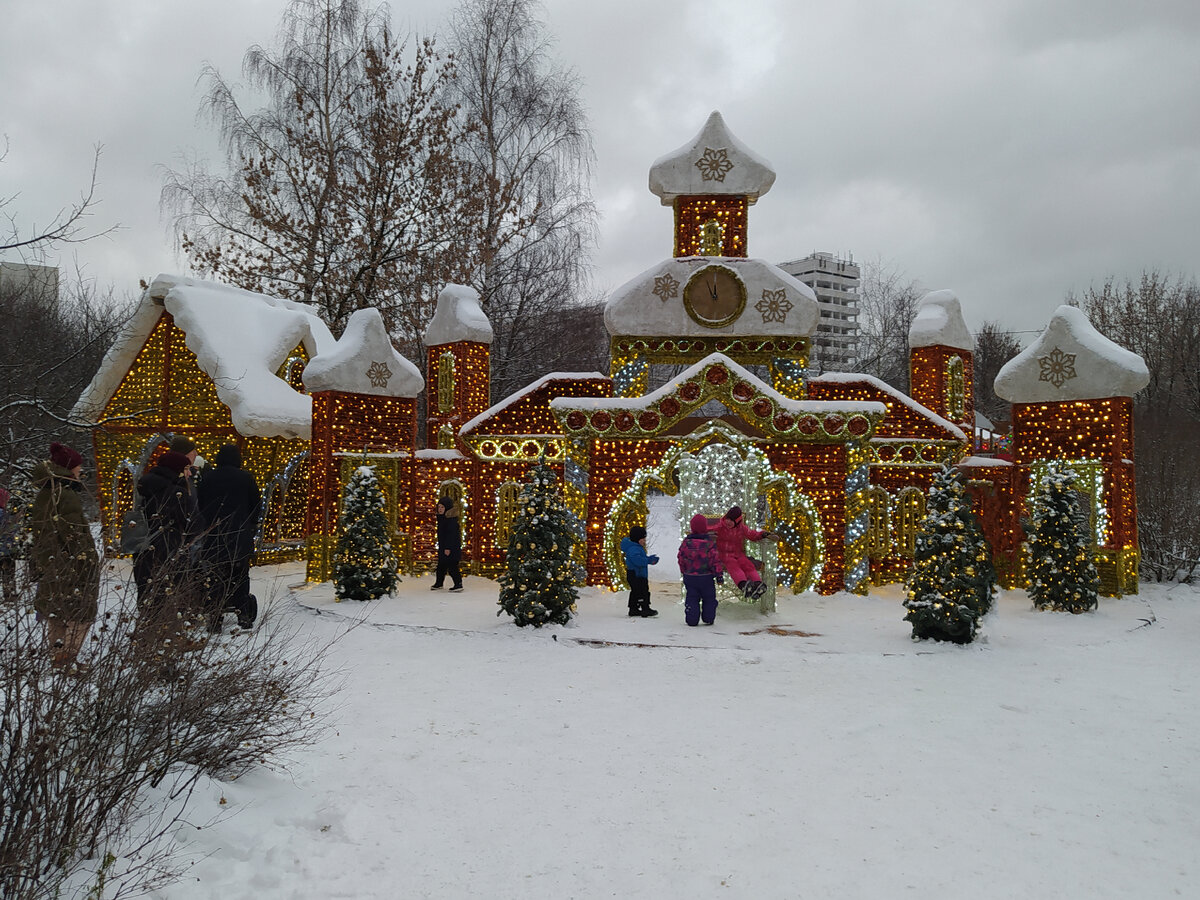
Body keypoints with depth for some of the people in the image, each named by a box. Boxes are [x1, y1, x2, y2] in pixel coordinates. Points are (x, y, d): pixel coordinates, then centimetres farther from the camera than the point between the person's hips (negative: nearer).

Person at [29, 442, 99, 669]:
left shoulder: (42, 495, 11)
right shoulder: (66, 495, -17)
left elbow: (35, 532, 17)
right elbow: (75, 534, -20)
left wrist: (39, 565, 23)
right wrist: (89, 564, -16)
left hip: (49, 565, 9)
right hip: (70, 569, -9)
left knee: (56, 616, 16)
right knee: (81, 615, -2)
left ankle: (57, 659, 22)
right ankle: (66, 661, -5)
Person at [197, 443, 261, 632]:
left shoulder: (207, 478, 0)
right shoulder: (246, 478, -3)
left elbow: (199, 505, 6)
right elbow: (256, 504, 3)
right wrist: (252, 525, 18)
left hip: (213, 537, 0)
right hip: (240, 538, 0)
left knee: (214, 579, 4)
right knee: (240, 577, 10)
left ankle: (214, 620, 1)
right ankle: (244, 617, 10)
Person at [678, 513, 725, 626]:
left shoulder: (686, 542, -5)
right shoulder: (710, 542, -11)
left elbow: (681, 560, 4)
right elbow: (715, 560, -9)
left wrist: (684, 573, 18)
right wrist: (719, 576, -1)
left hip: (690, 577, 2)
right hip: (706, 577, -1)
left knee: (691, 599, 9)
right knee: (709, 598, 15)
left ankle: (692, 620, 6)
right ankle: (708, 619, 18)